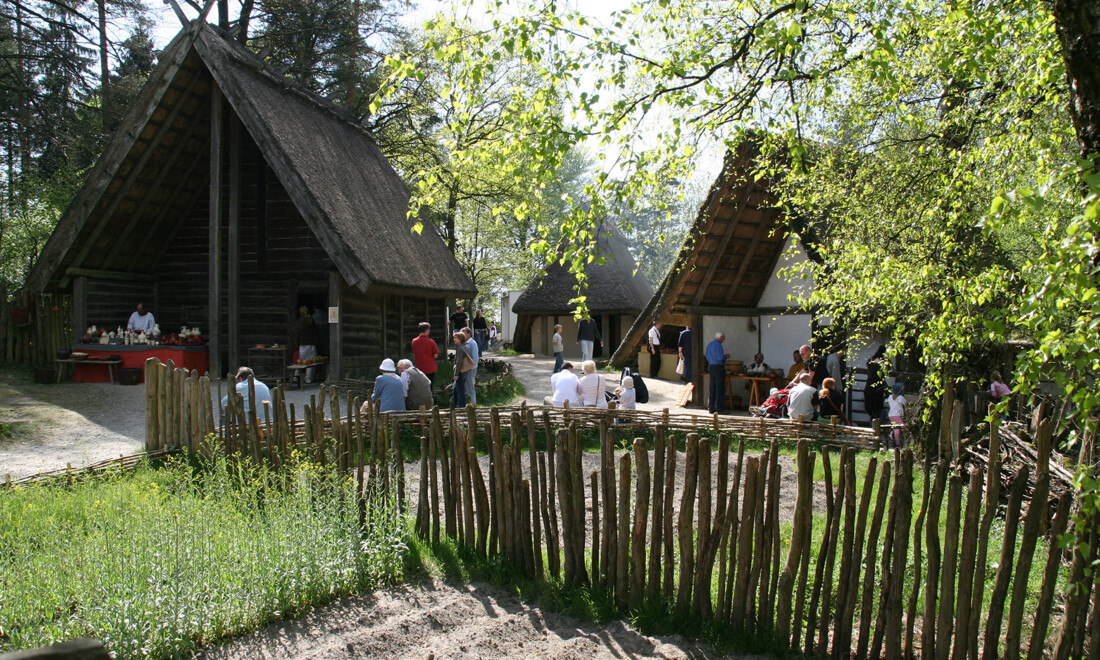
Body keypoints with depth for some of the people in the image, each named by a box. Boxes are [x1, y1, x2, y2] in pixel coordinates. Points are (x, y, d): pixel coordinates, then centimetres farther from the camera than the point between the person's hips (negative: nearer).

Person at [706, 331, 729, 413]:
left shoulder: (709, 345, 12)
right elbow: (720, 358, -22)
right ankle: (719, 408, -3)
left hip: (711, 367, 9)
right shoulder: (718, 345, -16)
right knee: (720, 389, -4)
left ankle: (711, 407, 13)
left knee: (712, 388, 11)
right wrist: (726, 356, -1)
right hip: (718, 368, -9)